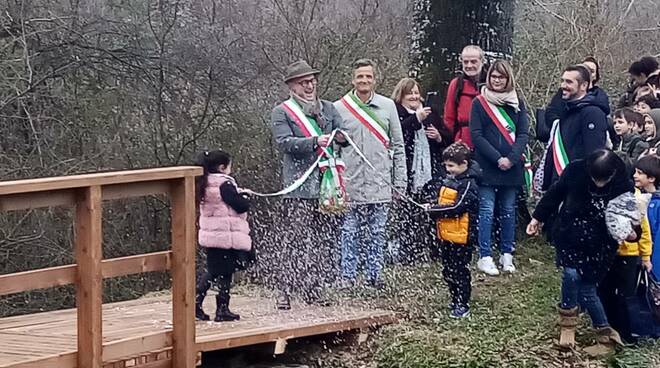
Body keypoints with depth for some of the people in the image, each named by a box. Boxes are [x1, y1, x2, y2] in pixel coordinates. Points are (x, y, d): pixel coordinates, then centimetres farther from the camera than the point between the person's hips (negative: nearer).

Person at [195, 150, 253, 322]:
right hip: (227, 236, -8)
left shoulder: (205, 185, 9)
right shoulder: (225, 184, -16)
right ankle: (222, 310, 4)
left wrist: (238, 194, 15)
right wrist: (244, 195, 3)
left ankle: (196, 303, 15)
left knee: (212, 270, 18)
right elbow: (241, 206, -17)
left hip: (209, 235, 8)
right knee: (224, 273, 0)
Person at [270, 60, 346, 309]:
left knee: (324, 238, 6)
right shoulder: (282, 112, 3)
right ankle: (283, 290, -2)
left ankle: (315, 288, 16)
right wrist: (315, 142, -23)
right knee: (291, 239, -8)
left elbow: (344, 134, 11)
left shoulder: (328, 108, 18)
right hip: (298, 187, -5)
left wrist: (341, 137, -14)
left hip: (326, 184, 5)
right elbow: (284, 142, -11)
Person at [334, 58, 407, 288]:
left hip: (380, 184, 1)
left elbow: (398, 146, 8)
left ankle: (374, 276, 15)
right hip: (350, 184, -1)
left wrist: (400, 182, 4)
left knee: (377, 234, 7)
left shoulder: (387, 106, 6)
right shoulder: (339, 108, 1)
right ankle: (348, 276, 9)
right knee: (350, 234, 2)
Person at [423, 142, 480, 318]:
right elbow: (438, 196, 26)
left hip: (461, 236, -9)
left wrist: (434, 210, -18)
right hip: (446, 234, 9)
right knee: (448, 270, 16)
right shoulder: (449, 180, 10)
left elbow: (457, 208, -23)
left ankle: (463, 305, 7)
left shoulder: (468, 184, -16)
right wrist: (433, 205, 4)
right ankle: (455, 300, 28)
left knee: (460, 271, 0)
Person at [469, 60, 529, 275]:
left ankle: (507, 255, 15)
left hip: (512, 168, 3)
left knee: (508, 211, 8)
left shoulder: (516, 103, 9)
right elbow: (476, 135, -6)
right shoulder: (480, 103, 1)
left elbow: (523, 134, 3)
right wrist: (498, 158, -14)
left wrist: (511, 158, -12)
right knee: (487, 211, -4)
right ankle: (485, 257, -2)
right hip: (487, 167, -3)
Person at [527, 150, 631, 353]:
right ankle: (567, 326, -1)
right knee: (572, 274, -19)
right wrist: (538, 218, 9)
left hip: (599, 245, 0)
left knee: (585, 288, -1)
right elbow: (555, 194, 1)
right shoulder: (575, 171, -17)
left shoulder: (624, 186, -16)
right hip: (569, 236, 0)